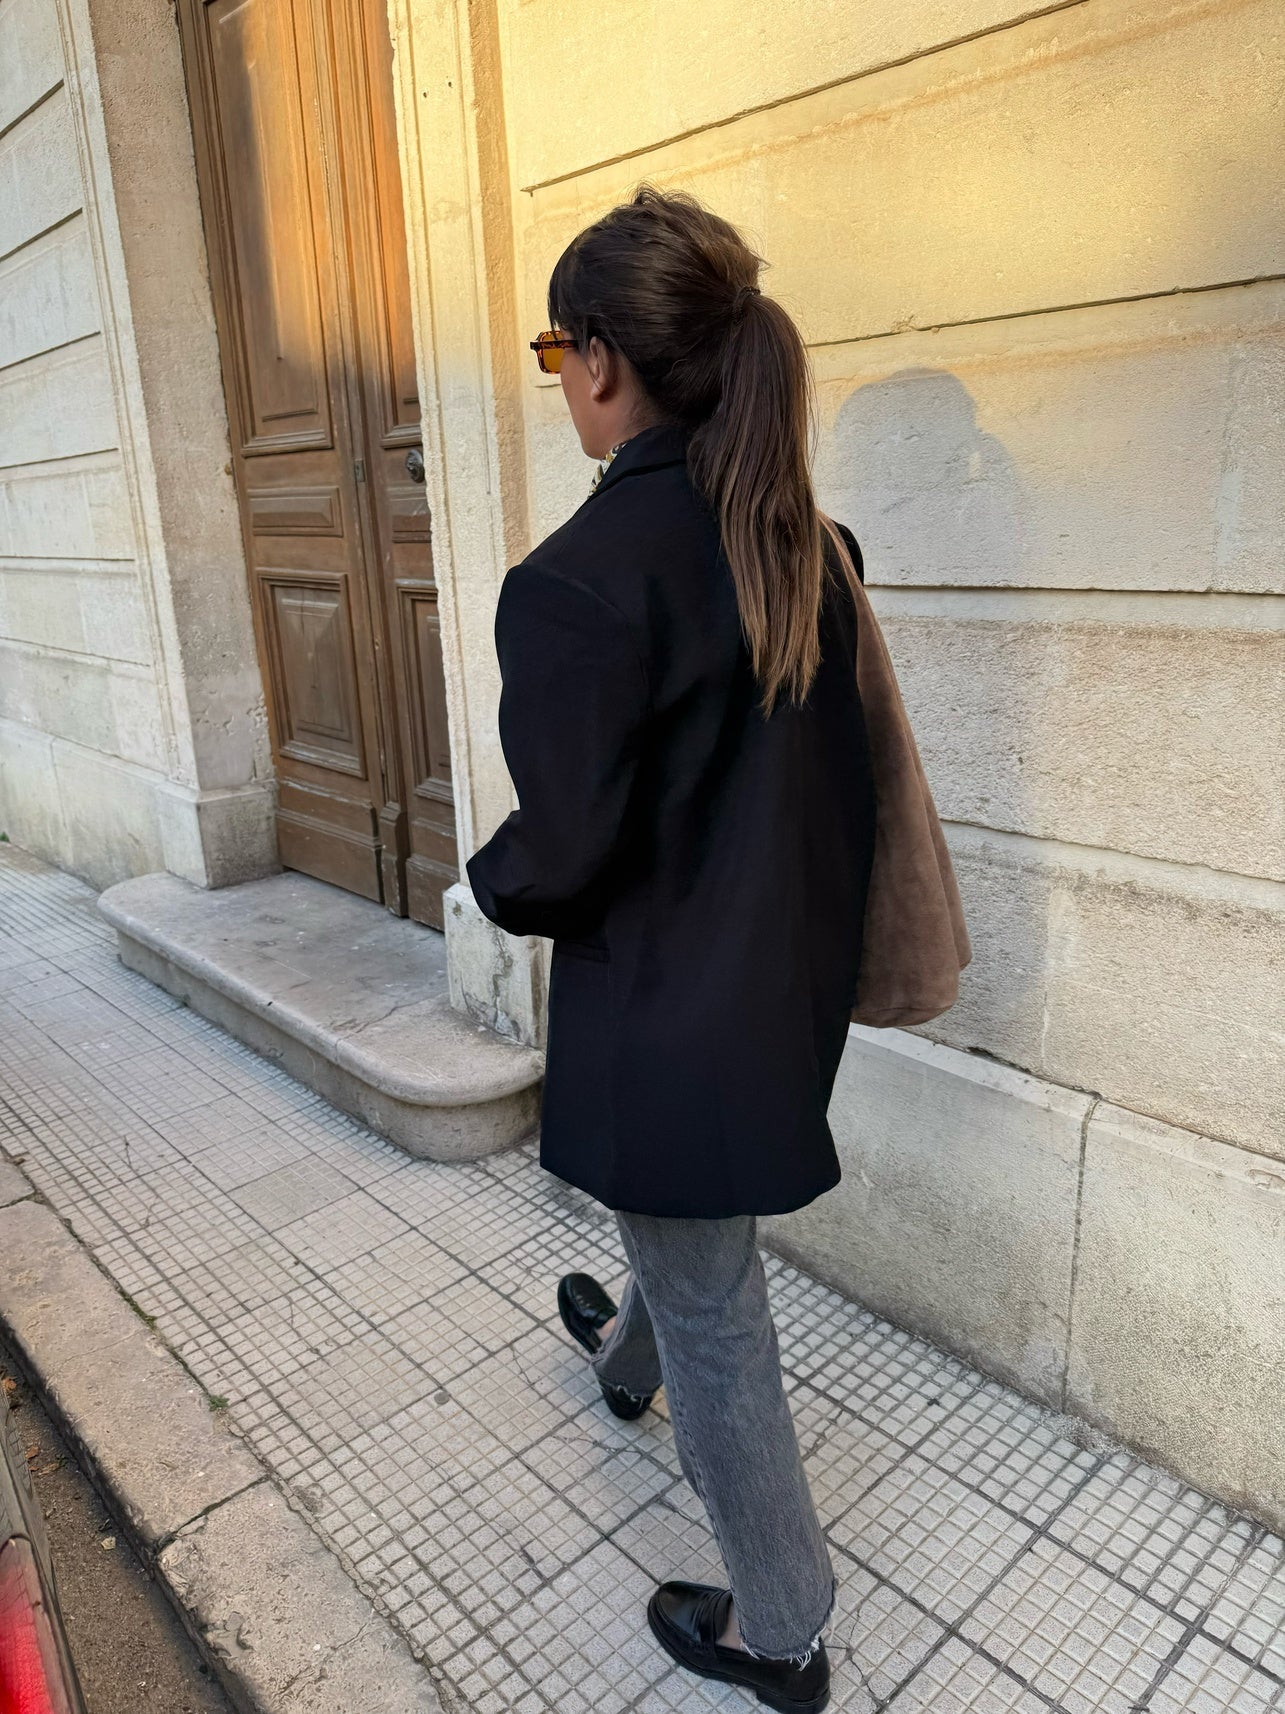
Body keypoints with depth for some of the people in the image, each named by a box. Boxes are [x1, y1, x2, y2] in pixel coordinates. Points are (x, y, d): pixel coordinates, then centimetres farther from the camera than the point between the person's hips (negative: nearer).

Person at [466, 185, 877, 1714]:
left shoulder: (580, 578, -26)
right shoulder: (806, 541, -1)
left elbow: (560, 852, -23)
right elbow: (832, 767, 6)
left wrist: (491, 879, -1)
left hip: (667, 1006, -8)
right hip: (785, 969, 8)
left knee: (710, 1305, 13)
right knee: (683, 1222, 34)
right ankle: (625, 1358, 66)